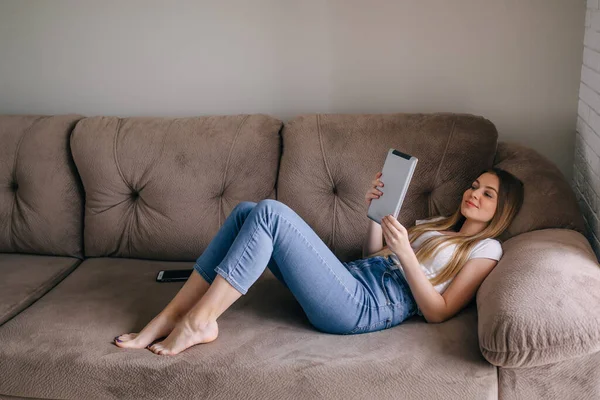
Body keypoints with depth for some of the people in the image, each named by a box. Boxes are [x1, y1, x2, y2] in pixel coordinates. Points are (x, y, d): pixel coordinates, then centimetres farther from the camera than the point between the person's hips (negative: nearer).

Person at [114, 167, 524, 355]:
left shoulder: (485, 249, 7)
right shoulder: (438, 225, 31)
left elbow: (437, 311, -6)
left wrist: (405, 252, -13)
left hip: (365, 308, -8)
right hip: (352, 277, 9)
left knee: (270, 212, -23)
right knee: (247, 211, -5)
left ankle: (198, 322, -18)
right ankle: (170, 317, -8)